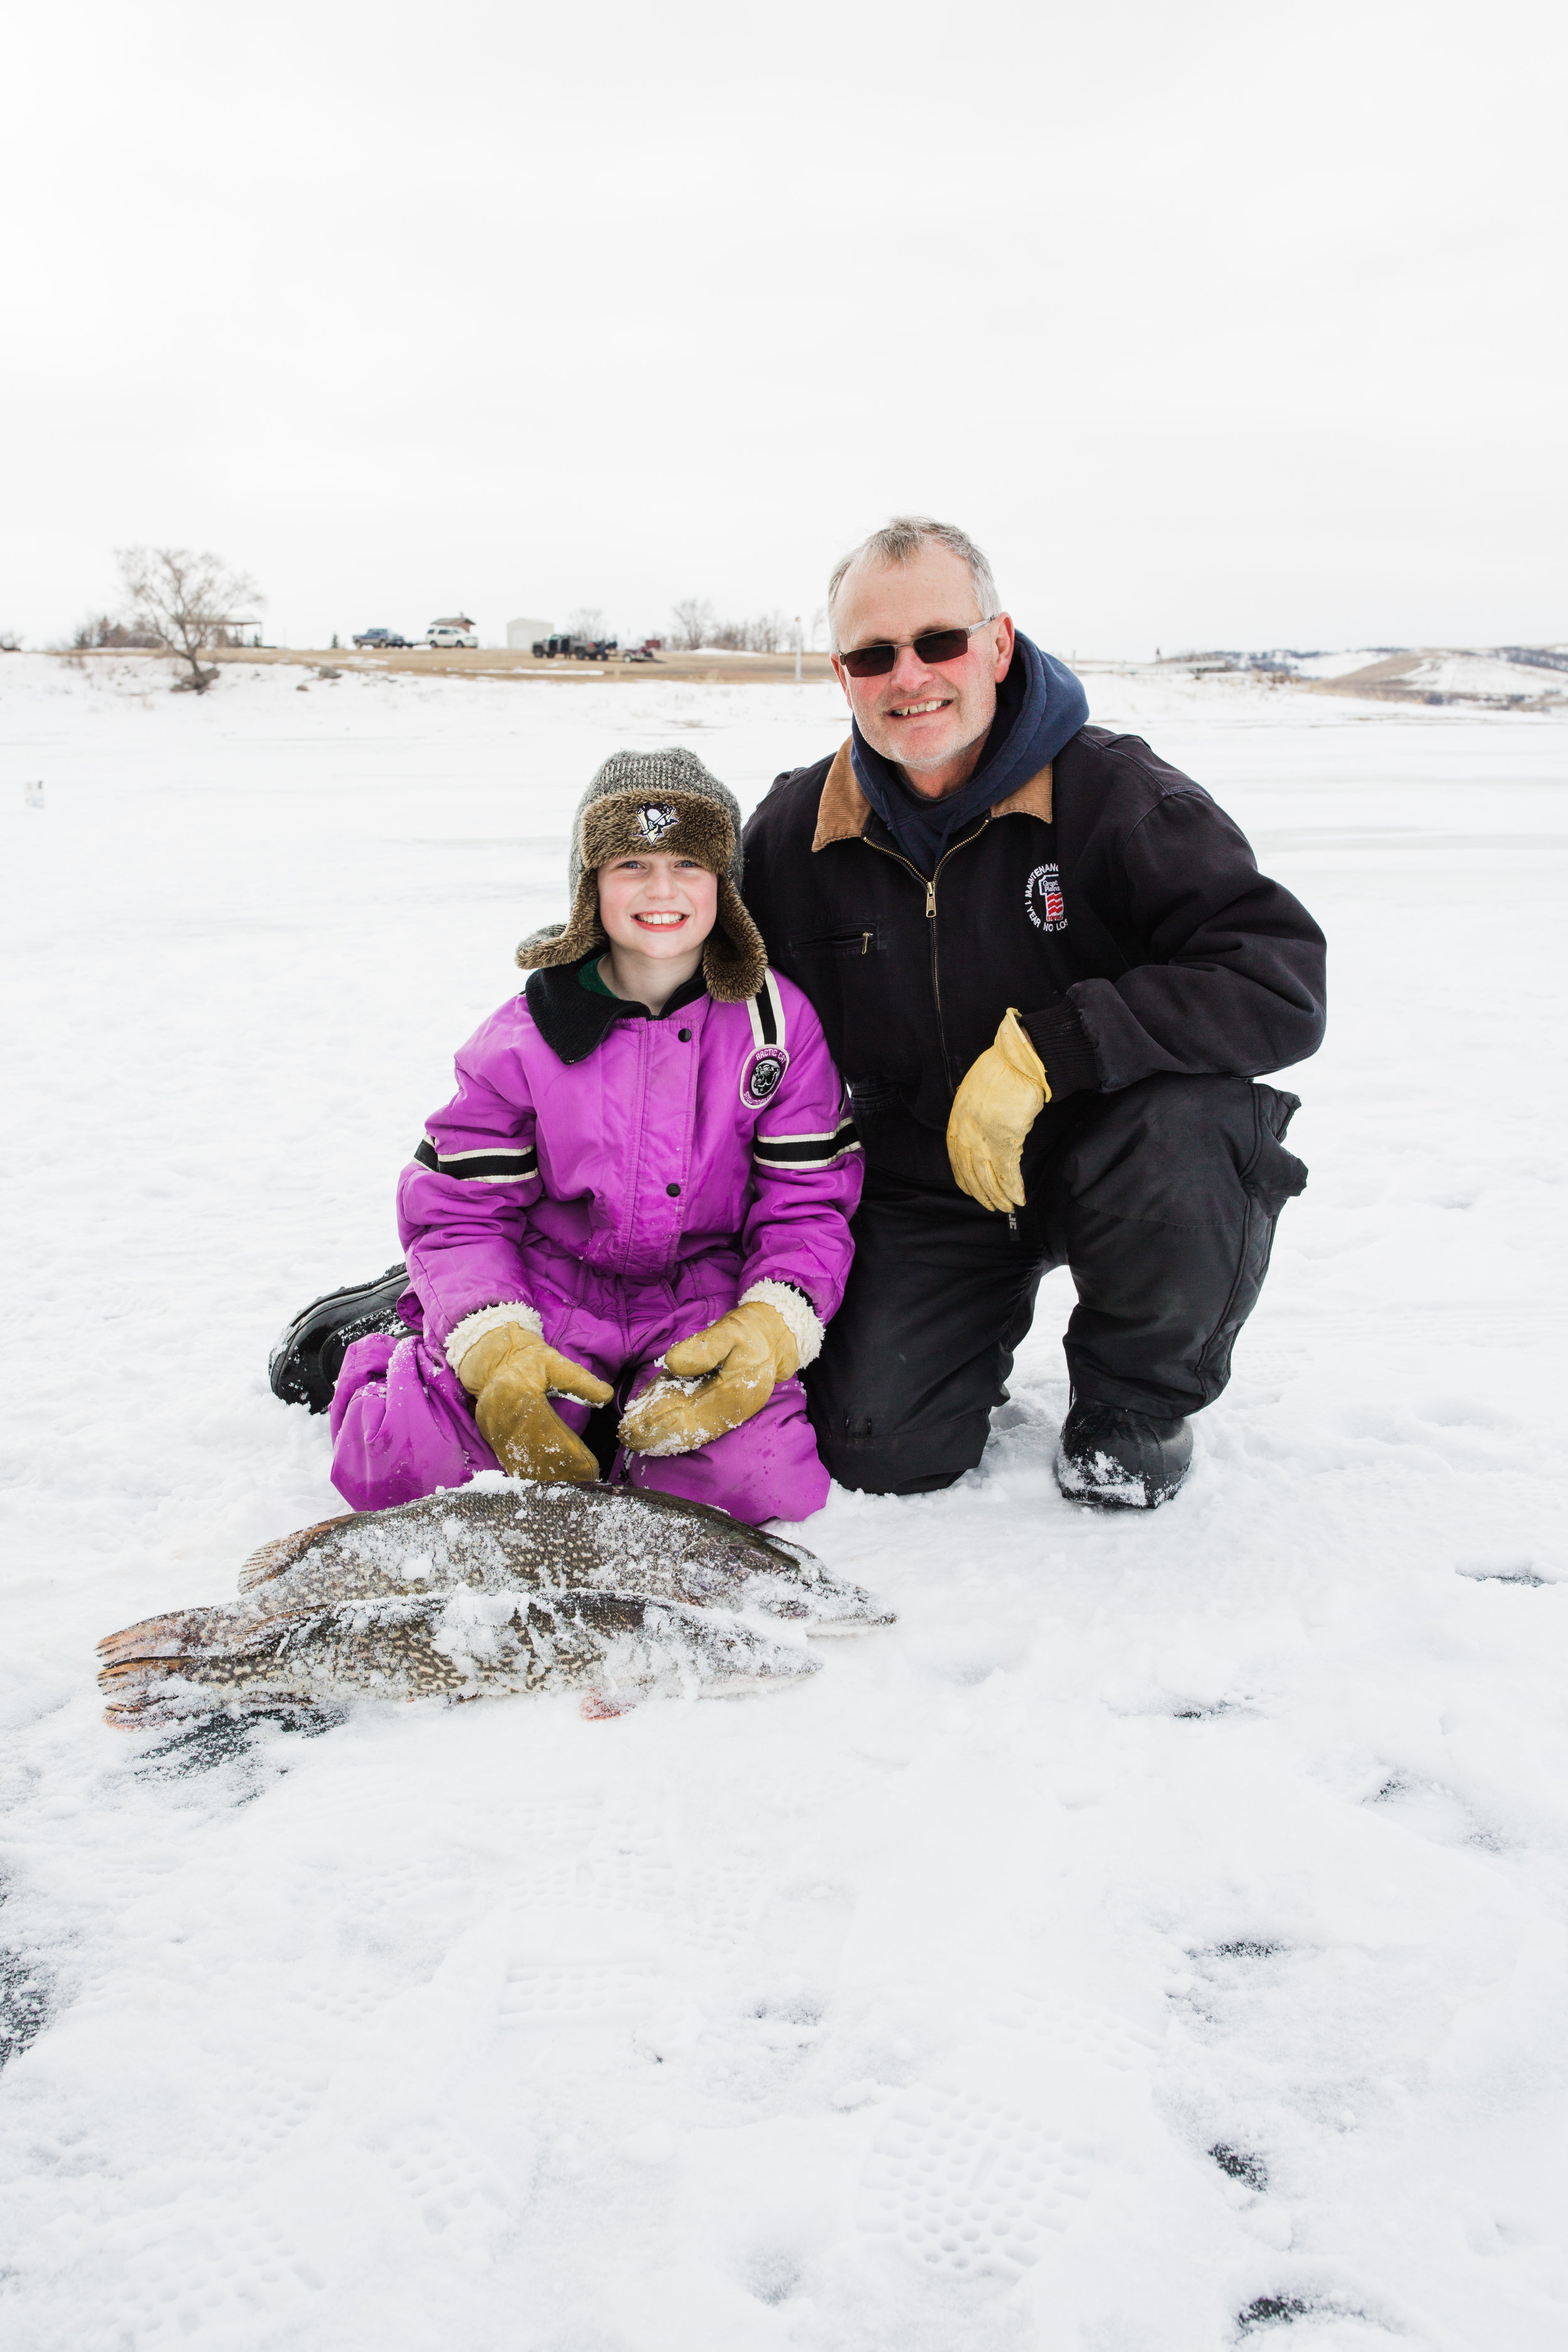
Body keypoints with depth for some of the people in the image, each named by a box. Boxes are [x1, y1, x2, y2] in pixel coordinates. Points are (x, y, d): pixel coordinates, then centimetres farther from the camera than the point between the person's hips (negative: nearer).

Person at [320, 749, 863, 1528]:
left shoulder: (776, 1021, -5)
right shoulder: (525, 1037, -6)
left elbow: (808, 1202, -2)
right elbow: (458, 1209, -4)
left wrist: (771, 1330, -21)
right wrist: (495, 1351, -21)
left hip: (703, 1299, 1)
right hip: (546, 1289, 0)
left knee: (765, 1482, -27)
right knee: (396, 1464, -21)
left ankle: (645, 1425, 8)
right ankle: (381, 1357, 17)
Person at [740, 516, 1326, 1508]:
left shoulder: (1115, 793, -16)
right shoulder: (794, 830, -3)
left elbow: (1283, 985, -26)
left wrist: (1043, 1052, -33)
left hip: (1098, 1156, -2)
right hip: (919, 1185, 3)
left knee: (1186, 1134, -36)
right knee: (880, 1452, -13)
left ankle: (1137, 1402, -4)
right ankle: (979, 1328, 25)